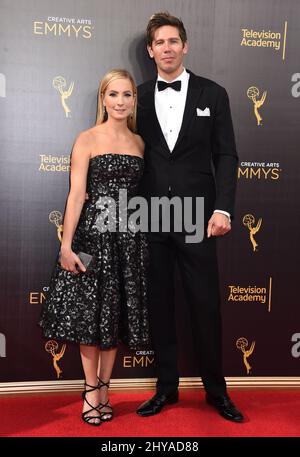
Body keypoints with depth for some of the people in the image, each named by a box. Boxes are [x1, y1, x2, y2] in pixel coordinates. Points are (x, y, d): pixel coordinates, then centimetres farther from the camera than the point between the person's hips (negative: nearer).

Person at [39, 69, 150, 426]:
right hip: (93, 232, -4)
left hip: (130, 236, 4)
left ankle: (104, 388, 25)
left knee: (117, 313, 9)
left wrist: (147, 235, 4)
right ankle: (91, 390, 21)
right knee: (90, 311, 3)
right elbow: (76, 194, -8)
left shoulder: (140, 142, 10)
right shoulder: (87, 139, -2)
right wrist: (66, 245, -14)